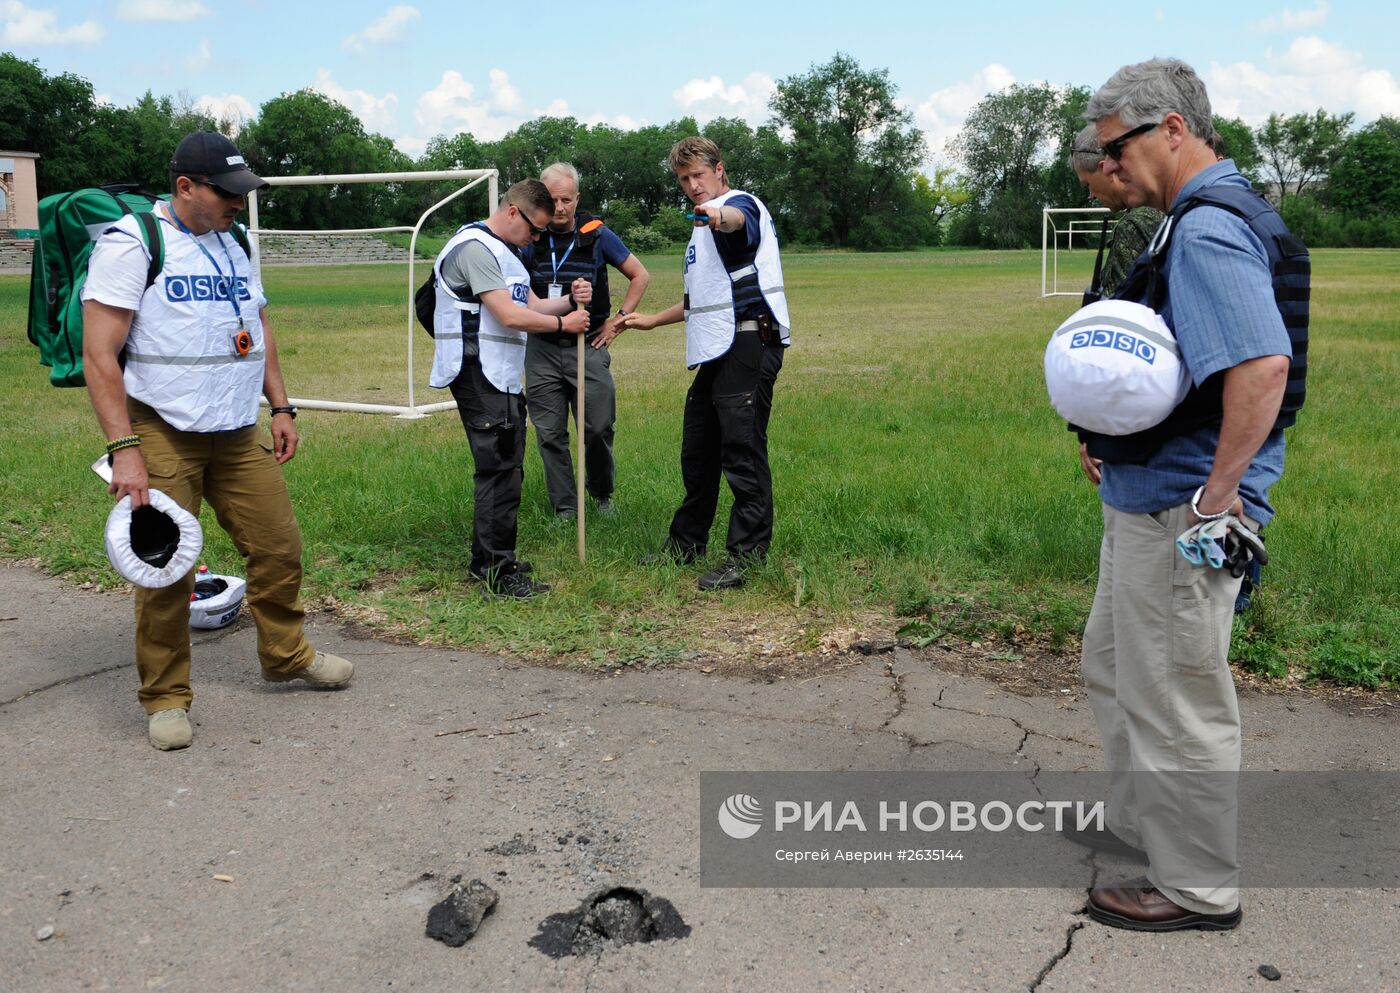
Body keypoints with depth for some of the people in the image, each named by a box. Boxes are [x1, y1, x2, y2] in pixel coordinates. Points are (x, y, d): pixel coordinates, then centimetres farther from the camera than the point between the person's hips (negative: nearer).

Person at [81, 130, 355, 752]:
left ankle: (286, 656, 29)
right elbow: (99, 356, -13)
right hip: (161, 434, -6)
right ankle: (166, 698, 15)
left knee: (279, 547, 7)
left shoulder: (236, 244, 13)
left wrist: (281, 408, 13)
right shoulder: (131, 243, -9)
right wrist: (124, 449, -19)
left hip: (239, 432, 6)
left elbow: (260, 330, 22)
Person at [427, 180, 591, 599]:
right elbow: (511, 316, -20)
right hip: (478, 374, -11)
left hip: (501, 377, 11)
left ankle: (487, 560, 24)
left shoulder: (504, 251, 21)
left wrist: (569, 299, 0)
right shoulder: (476, 247, -14)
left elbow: (531, 305, 17)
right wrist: (563, 324, -8)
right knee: (501, 470, -11)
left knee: (504, 467, 14)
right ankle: (499, 574, -7)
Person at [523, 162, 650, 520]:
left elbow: (640, 275, 9)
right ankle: (564, 507, 14)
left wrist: (618, 319, 3)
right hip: (541, 350, 1)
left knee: (599, 428, -2)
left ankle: (602, 494, 23)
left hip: (588, 347, -1)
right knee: (550, 433, 3)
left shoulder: (597, 235, -1)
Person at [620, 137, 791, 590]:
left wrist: (720, 217, -56)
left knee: (742, 450, -10)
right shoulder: (702, 226, 24)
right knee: (697, 452, 16)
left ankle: (746, 555, -5)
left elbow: (738, 219, -33)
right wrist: (651, 319, 33)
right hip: (715, 350, 10)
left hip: (749, 343, -10)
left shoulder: (741, 202, -5)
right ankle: (686, 543, 28)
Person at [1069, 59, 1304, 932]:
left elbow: (1262, 366, -31)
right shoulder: (1208, 218, 13)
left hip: (1181, 515, -11)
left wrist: (1217, 496, -27)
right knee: (1115, 666, 24)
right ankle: (1139, 825, 41)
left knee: (1176, 699, 3)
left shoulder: (1208, 230, -20)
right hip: (1145, 500, 11)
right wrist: (1113, 437, 11)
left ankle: (1197, 889, 20)